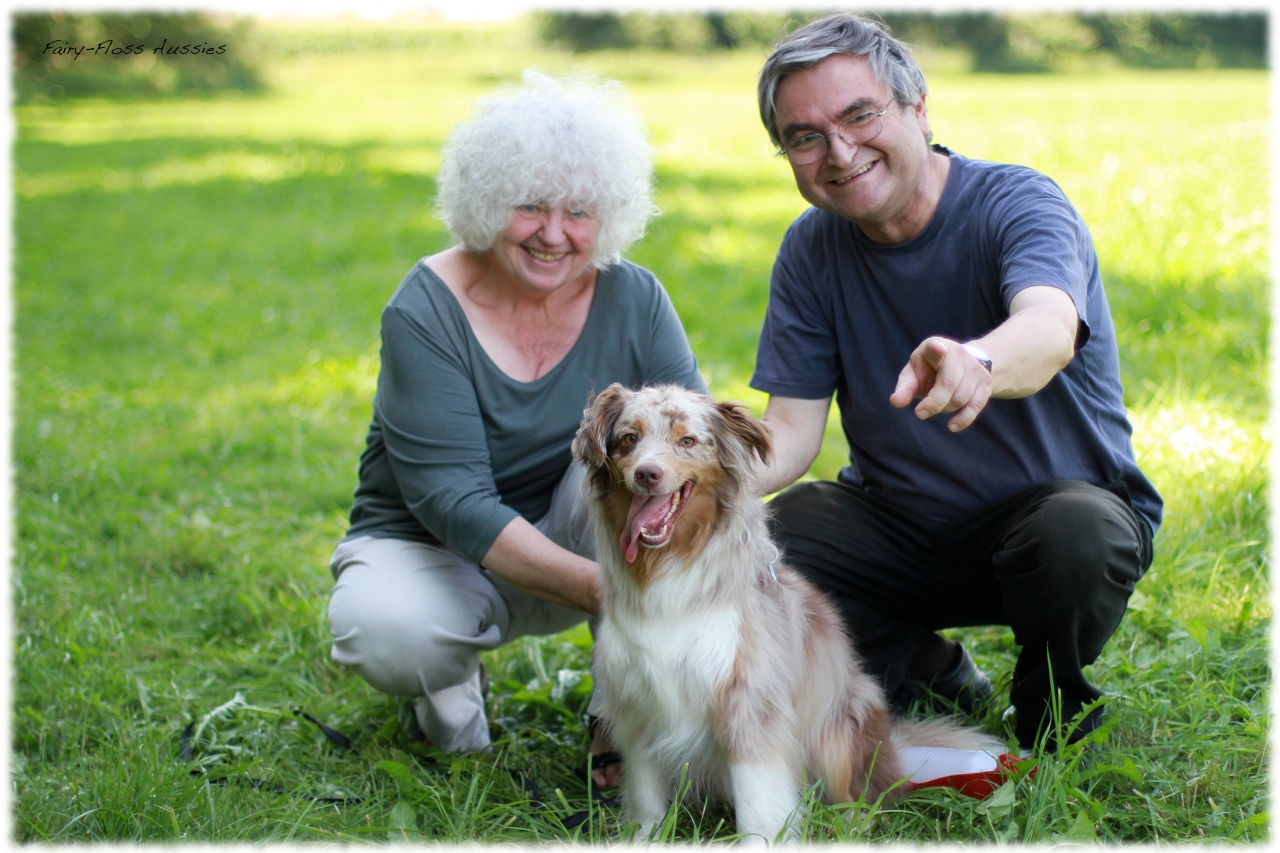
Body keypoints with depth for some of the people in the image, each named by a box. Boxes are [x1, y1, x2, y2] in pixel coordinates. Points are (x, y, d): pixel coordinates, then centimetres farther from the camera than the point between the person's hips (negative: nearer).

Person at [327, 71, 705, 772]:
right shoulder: (426, 312, -20)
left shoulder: (632, 300, -10)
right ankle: (452, 676, 3)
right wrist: (598, 588, -38)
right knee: (383, 631, -35)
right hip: (433, 550, -2)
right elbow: (453, 501, -27)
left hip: (569, 534, 3)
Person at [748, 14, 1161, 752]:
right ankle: (933, 678, 5)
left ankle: (1051, 704, -2)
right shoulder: (812, 249, -3)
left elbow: (1050, 330, -42)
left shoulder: (1019, 205, -18)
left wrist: (976, 362, -67)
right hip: (902, 532, 4)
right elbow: (791, 430, -7)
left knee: (1076, 536, -38)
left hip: (1065, 499, -4)